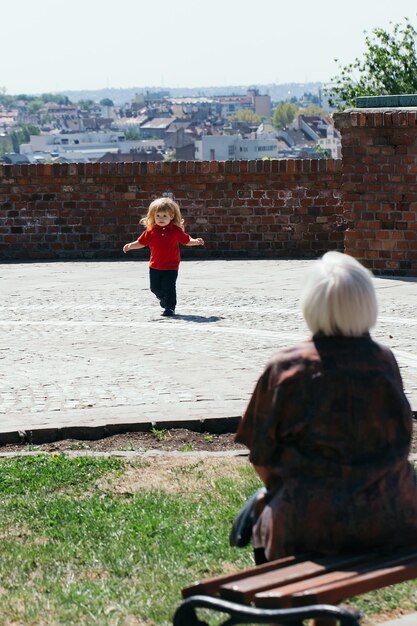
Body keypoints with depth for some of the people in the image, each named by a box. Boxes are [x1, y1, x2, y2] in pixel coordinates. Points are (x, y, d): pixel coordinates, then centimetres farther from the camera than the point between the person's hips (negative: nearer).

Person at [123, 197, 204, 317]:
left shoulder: (176, 230, -4)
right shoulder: (151, 231, -1)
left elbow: (186, 240, 6)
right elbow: (141, 242, 7)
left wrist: (196, 241, -11)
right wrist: (130, 246, -6)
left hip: (171, 267, -3)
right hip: (155, 266, 3)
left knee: (169, 288, -9)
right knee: (155, 287, 13)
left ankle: (169, 307, 1)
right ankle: (163, 298, 42)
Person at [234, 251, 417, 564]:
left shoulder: (285, 368, -10)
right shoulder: (385, 362, -3)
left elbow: (261, 457, -2)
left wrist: (279, 487, 18)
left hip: (312, 524, -3)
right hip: (391, 520, 3)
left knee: (265, 505, 27)